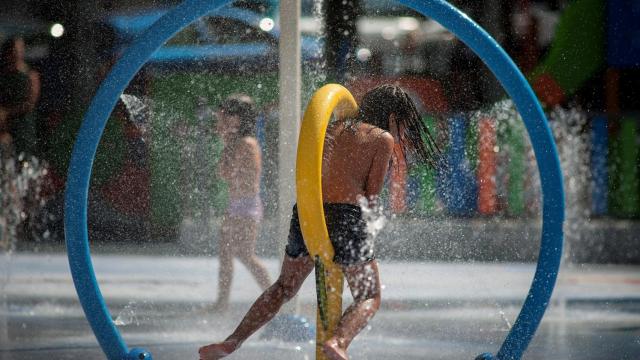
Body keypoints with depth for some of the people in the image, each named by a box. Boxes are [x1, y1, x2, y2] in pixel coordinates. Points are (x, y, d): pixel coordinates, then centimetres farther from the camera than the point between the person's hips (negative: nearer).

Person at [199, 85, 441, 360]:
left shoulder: (334, 129, 21)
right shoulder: (383, 140, 4)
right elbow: (372, 197, 0)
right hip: (346, 216, -5)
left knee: (285, 287, 23)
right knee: (370, 298, 6)